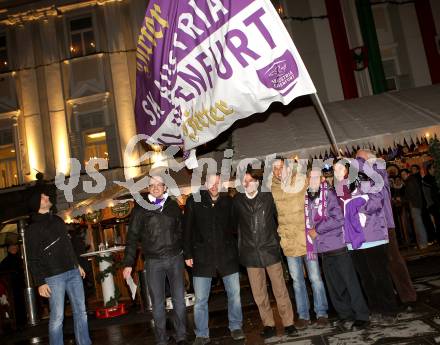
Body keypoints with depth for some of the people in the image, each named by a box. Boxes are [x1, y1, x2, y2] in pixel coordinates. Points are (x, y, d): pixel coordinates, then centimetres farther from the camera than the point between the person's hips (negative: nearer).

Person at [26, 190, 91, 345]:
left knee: (80, 312, 8)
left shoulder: (58, 220, 15)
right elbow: (33, 259, -6)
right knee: (57, 317, -4)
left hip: (73, 273, 6)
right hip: (53, 277, -6)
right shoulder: (32, 229, -3)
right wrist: (40, 283, -11)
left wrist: (77, 265, 22)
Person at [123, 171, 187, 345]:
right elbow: (132, 236, 0)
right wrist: (128, 263, -4)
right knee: (157, 303, 7)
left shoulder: (173, 205, 5)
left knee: (179, 300, 7)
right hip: (153, 262, -1)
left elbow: (181, 231, 11)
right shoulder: (141, 208, -1)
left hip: (175, 259, 2)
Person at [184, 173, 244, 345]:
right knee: (200, 299, 6)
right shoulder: (194, 201, -3)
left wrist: (235, 250, 3)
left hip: (227, 255, 1)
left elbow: (235, 226, 9)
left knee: (234, 294, 10)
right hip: (202, 257, -1)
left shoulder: (228, 201, 2)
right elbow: (187, 229, 0)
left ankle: (235, 327, 29)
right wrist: (188, 254, -2)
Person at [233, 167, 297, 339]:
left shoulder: (268, 197, 0)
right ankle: (268, 324, 22)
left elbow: (277, 217, 10)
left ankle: (288, 323, 15)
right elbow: (235, 224, 10)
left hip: (270, 249, -1)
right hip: (250, 253, 1)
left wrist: (276, 238, 11)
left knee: (280, 290, 3)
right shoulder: (237, 200, 0)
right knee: (259, 293, 8)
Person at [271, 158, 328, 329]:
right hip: (289, 241, 2)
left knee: (315, 277, 5)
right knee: (297, 280, 11)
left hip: (307, 237, -2)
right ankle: (303, 315, 23)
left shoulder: (302, 181, -4)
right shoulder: (272, 188, 1)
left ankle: (321, 313, 19)